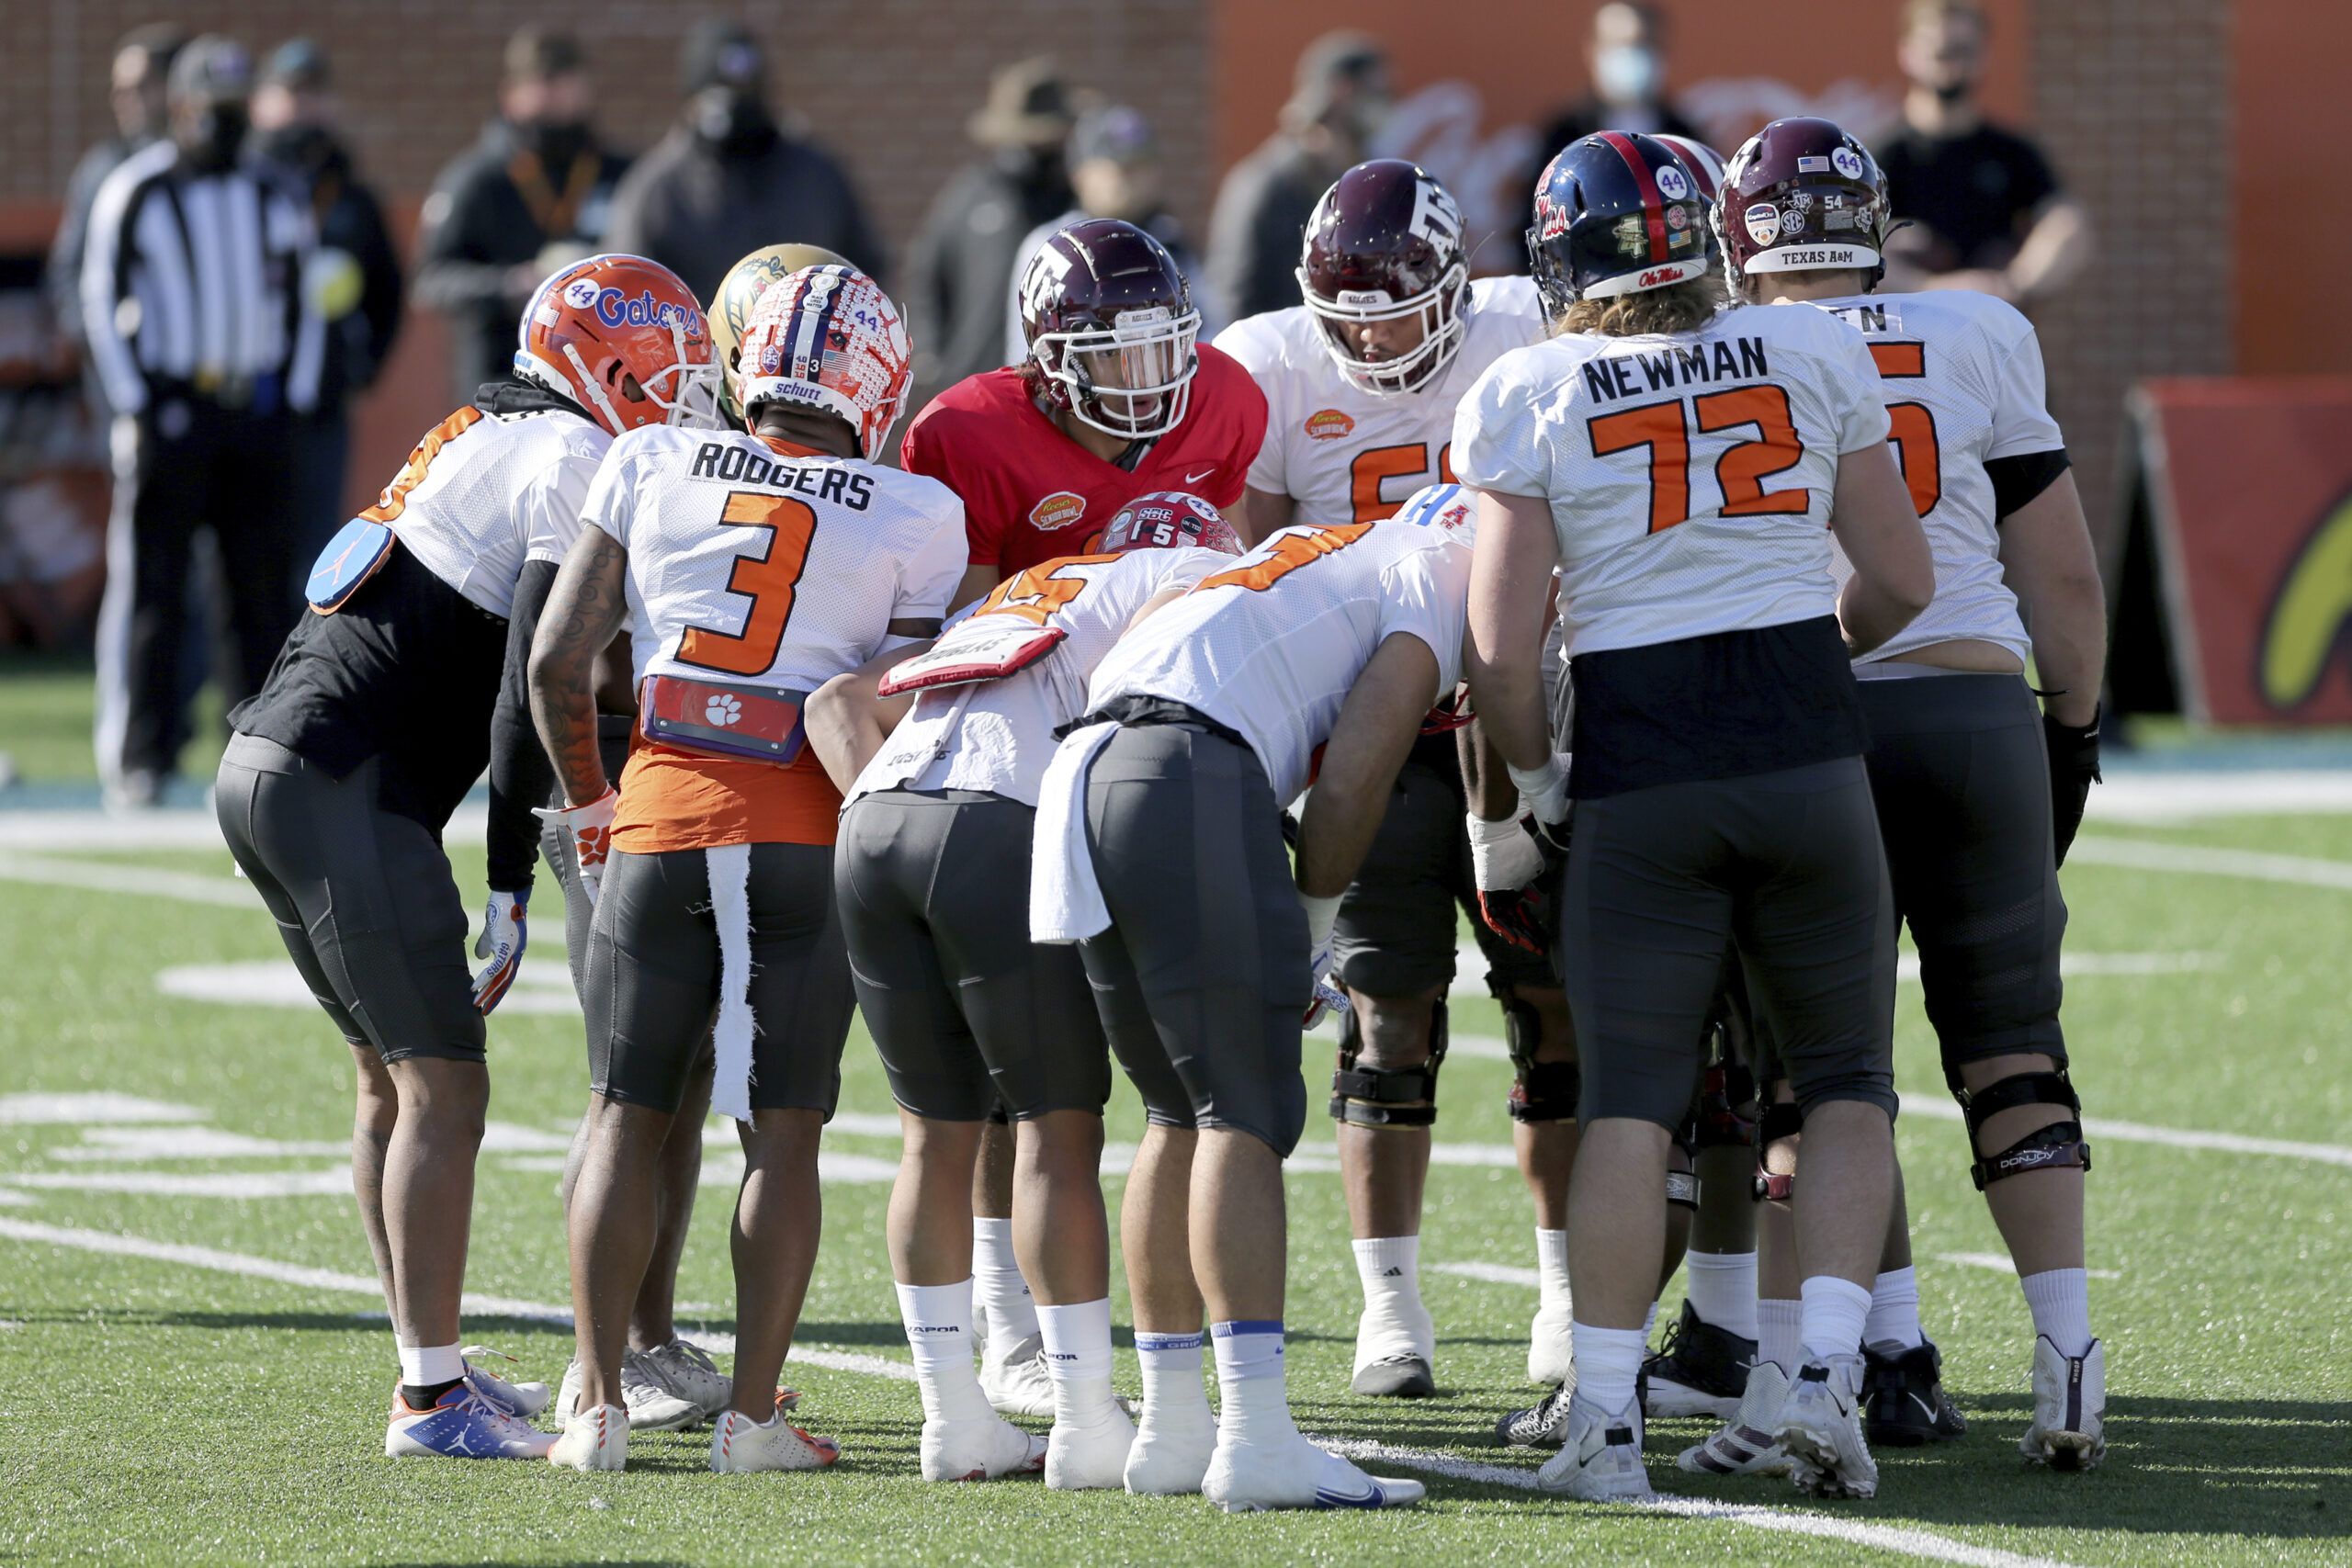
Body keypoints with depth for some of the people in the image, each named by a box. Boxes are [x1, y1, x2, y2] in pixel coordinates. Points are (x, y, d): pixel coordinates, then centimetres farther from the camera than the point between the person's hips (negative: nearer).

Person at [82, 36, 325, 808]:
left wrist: (291, 398, 6)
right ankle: (138, 757, -2)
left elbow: (300, 308, 16)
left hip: (255, 412, 4)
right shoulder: (135, 193, -3)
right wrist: (136, 409, -10)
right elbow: (103, 304, -3)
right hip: (168, 415, -4)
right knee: (151, 592, -5)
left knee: (264, 590, 3)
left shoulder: (275, 200, 11)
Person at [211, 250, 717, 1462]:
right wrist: (511, 889, -12)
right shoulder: (575, 460, -8)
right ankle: (431, 1399, -6)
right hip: (345, 788, -10)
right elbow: (532, 690, -14)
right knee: (442, 1090, -6)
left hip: (262, 764, 10)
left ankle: (436, 1367, 23)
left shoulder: (485, 439, 21)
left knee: (393, 1077, 17)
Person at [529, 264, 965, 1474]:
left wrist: (588, 797, 21)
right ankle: (753, 1411, 3)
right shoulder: (915, 518, 2)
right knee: (783, 1131, 5)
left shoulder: (651, 469, 6)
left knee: (628, 1113, 9)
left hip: (662, 820, 1)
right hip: (810, 833, -1)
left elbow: (557, 662, 7)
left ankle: (598, 1405, 5)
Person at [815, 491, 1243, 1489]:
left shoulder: (1006, 600, 36)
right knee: (1059, 1131, 1)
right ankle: (1087, 1426, 1)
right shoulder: (1195, 574, 20)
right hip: (1002, 828, -6)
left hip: (873, 827, 6)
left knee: (938, 1131, 14)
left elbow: (839, 702, 28)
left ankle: (955, 1422, 17)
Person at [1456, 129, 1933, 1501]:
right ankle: (1828, 1372, -3)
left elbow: (1502, 648, -5)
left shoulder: (1530, 399, -2)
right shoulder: (1816, 359, 5)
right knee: (1846, 1080, 13)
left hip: (1642, 770, -1)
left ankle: (1607, 1417, -1)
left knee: (1630, 1098, 4)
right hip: (1807, 754, 1)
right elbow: (1902, 581, 11)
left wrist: (1534, 768, 14)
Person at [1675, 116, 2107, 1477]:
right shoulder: (1979, 340, 4)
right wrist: (2075, 726, 20)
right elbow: (2062, 572, 7)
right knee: (2011, 1050, 8)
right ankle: (2070, 1361, -3)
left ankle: (1896, 1349, 2)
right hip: (1973, 704, 1)